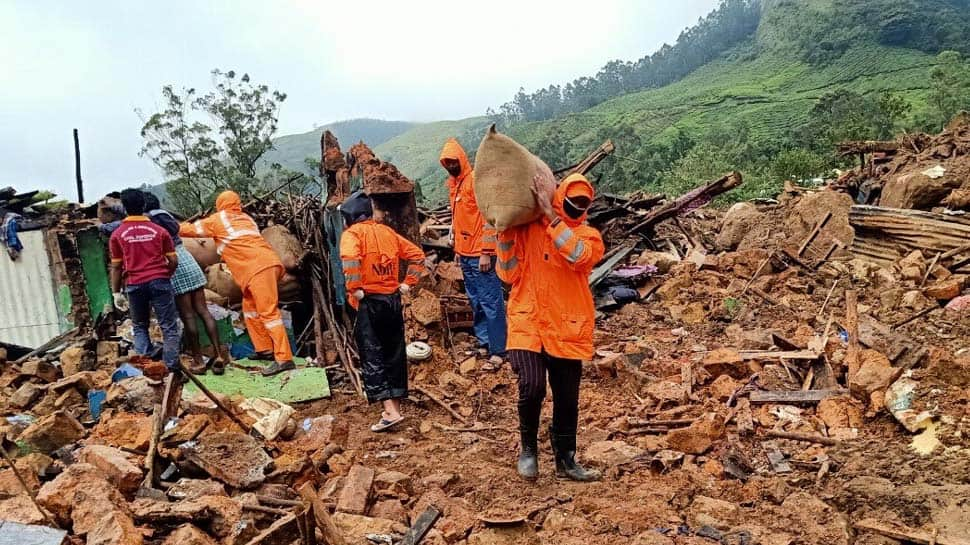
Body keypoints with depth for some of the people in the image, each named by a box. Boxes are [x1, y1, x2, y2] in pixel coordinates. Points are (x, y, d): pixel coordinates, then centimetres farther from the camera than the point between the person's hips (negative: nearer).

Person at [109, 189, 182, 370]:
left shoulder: (117, 235, 5)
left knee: (140, 327, 16)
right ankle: (171, 367, -3)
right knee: (169, 327, 3)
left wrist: (116, 292, 12)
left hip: (134, 285, 1)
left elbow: (116, 267, 5)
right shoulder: (159, 230, 5)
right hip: (160, 282, -1)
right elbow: (173, 261, 4)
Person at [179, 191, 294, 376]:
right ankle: (265, 349, 20)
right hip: (265, 264, 8)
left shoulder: (218, 219, 11)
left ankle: (284, 358, -19)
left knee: (268, 311, -13)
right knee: (250, 308, 19)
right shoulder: (245, 218, 28)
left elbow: (192, 229, 22)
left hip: (259, 268, -8)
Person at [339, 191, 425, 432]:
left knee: (372, 356, -3)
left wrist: (354, 289, -18)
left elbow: (350, 259, -27)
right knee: (394, 354, 13)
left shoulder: (352, 233, -5)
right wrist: (408, 283, 12)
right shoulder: (387, 231, 13)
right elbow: (417, 254, 13)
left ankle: (390, 412, -11)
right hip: (393, 300, 6)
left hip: (369, 302, -6)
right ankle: (395, 407, 22)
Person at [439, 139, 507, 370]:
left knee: (490, 302, -5)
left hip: (481, 254, -8)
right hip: (465, 253, 8)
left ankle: (498, 351, -1)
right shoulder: (453, 183, 14)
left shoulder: (476, 180, -11)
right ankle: (483, 340, 24)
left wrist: (486, 252, -17)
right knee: (475, 300, 14)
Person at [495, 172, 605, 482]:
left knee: (567, 400, 10)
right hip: (527, 325, -2)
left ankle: (565, 460, 33)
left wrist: (550, 213, -20)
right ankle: (529, 447, 8)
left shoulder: (589, 237, 5)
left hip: (567, 330, 2)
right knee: (532, 387, -20)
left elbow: (578, 256, -19)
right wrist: (505, 235, -12)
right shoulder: (526, 229, 4)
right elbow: (509, 275, -2)